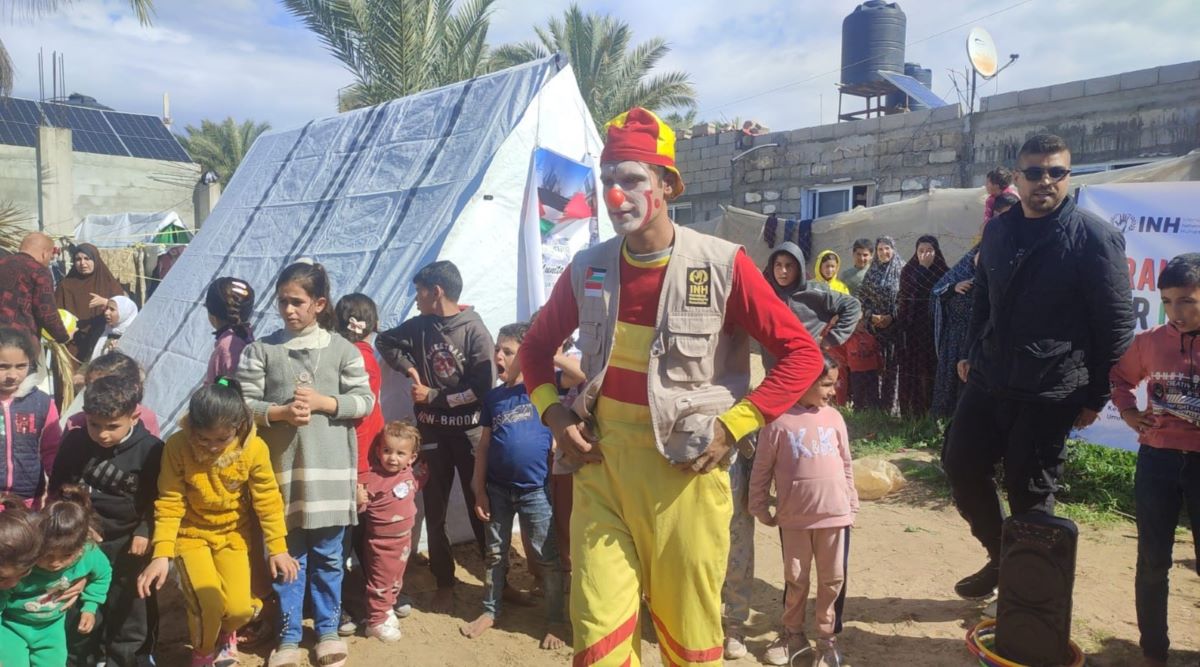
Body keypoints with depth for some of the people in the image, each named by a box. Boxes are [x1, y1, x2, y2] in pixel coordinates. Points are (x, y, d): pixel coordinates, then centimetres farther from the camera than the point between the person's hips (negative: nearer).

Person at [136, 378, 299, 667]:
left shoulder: (255, 448, -22)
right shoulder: (177, 446, -23)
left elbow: (268, 501, -9)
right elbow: (169, 504, -15)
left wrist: (278, 548, -7)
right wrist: (161, 554, -22)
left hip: (233, 535, 1)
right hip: (191, 534, -1)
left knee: (239, 608, -9)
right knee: (208, 603, -17)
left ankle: (226, 633, 30)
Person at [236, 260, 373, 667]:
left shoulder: (343, 349, 1)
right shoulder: (261, 350, 2)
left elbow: (364, 401, -1)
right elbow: (242, 404, -1)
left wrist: (322, 402, -13)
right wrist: (280, 412, -16)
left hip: (330, 468, 0)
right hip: (281, 467, 0)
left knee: (328, 556, 11)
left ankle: (328, 630, 28)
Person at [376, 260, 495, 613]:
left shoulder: (474, 330, -12)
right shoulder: (420, 326, 2)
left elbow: (482, 388, -18)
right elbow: (385, 341, 16)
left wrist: (433, 396, -13)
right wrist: (410, 368, 0)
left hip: (470, 432, -4)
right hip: (432, 433, 4)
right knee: (434, 512, 10)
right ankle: (444, 583, 24)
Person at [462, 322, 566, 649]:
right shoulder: (492, 397, 4)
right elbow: (484, 445, 7)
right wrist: (479, 489, 4)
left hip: (535, 490, -4)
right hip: (498, 489, 4)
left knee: (547, 558, 6)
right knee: (495, 553, 17)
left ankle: (555, 620, 20)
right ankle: (490, 610, 33)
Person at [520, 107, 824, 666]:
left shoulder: (722, 267, -9)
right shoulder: (587, 270, 4)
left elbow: (801, 354, -6)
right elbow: (536, 347, 18)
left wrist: (732, 426, -11)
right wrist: (555, 415, 3)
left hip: (686, 468, -2)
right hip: (601, 463, 3)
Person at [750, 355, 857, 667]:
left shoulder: (834, 418, 1)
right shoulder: (778, 421, -11)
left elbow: (846, 465, 10)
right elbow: (761, 469, -4)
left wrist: (851, 506, 12)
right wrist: (760, 508, 0)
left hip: (835, 515, 3)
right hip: (793, 517, -3)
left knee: (833, 579, 12)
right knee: (795, 579, 13)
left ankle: (828, 637, 28)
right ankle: (793, 633, 32)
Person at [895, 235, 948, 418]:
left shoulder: (944, 272, 2)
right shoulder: (908, 271, 9)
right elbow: (910, 292, -4)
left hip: (935, 329, -1)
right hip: (913, 329, 2)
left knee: (933, 371, -4)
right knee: (912, 371, 0)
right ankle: (912, 413, 6)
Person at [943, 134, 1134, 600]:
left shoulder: (1094, 237, -10)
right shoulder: (998, 231, 8)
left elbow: (1117, 321, -9)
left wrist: (1097, 395, -8)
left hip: (1050, 394, -6)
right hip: (989, 382, 6)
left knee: (1029, 492, 3)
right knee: (960, 465, 9)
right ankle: (1001, 556, 31)